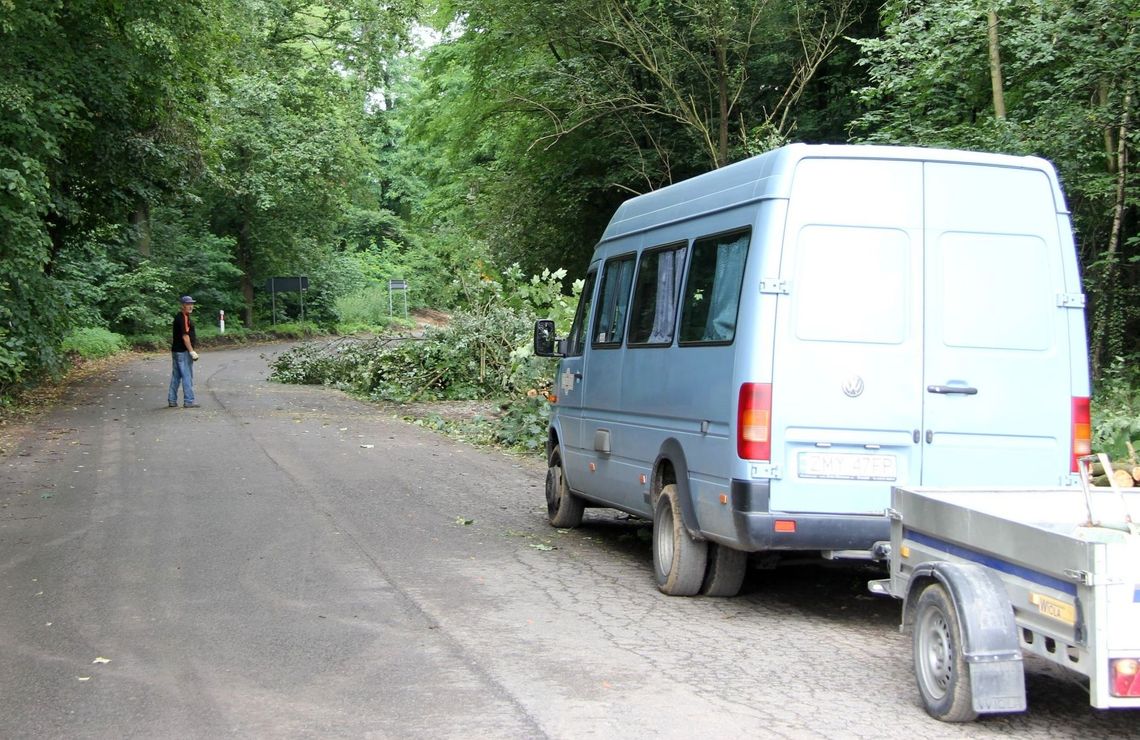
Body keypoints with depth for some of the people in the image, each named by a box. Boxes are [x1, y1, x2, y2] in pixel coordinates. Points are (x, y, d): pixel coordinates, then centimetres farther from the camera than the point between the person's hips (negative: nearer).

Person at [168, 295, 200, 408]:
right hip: (183, 352, -10)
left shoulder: (179, 317, 16)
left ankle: (172, 401, 14)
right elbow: (185, 336, -20)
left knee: (176, 376, 12)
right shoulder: (183, 318, -15)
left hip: (176, 351, 10)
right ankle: (189, 401, -4)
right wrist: (192, 351, -20)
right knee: (187, 377, -5)